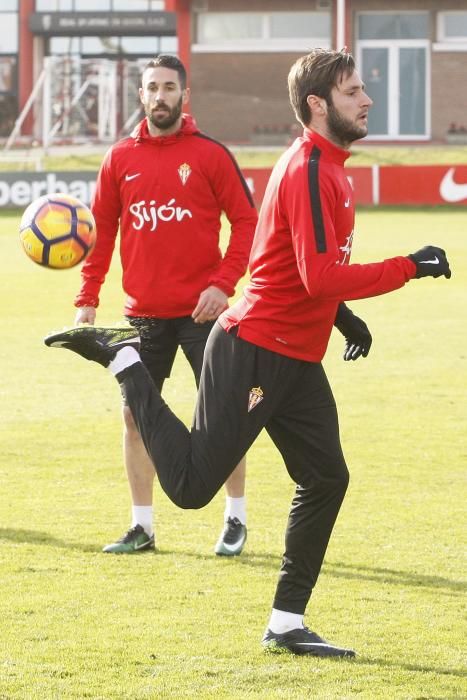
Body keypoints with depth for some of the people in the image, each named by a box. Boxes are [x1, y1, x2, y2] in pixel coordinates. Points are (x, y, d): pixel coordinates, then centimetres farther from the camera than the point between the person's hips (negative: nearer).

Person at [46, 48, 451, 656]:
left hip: (295, 361, 10)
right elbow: (322, 277, -25)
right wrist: (410, 267, -21)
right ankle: (124, 359, 11)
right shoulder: (308, 171, -18)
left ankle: (287, 625, 13)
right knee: (192, 485, -7)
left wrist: (341, 315, 15)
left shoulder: (326, 167, 15)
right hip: (256, 351, -10)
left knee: (326, 479, 6)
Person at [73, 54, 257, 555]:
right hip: (143, 313, 3)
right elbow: (101, 230, 9)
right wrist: (87, 298, 2)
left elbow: (246, 221, -3)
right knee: (135, 415, 4)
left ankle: (236, 519, 14)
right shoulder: (120, 159, 6)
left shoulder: (210, 155, -3)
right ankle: (141, 527, 14)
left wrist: (223, 283, -14)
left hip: (201, 309, -3)